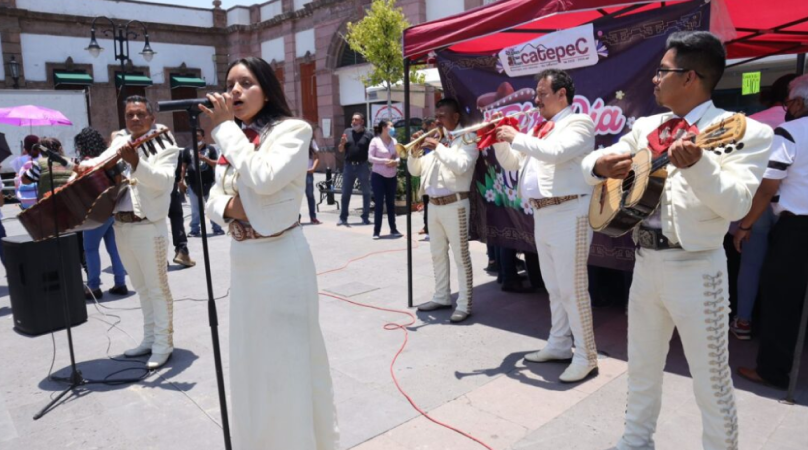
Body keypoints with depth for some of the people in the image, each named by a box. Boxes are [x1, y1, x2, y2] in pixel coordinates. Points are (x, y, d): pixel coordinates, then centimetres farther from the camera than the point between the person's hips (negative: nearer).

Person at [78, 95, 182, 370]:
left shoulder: (165, 146, -6)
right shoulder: (120, 142, 12)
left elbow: (164, 181, -20)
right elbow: (100, 163, 21)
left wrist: (136, 162, -33)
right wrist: (87, 166, -1)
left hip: (148, 227, -7)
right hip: (121, 226, 7)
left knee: (157, 288, 0)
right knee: (141, 288, 16)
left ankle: (164, 345, 9)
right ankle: (150, 339, 28)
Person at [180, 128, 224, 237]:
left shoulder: (210, 148, 4)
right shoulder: (188, 150, 8)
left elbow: (215, 164, -3)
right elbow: (184, 166, 7)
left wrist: (203, 157, -14)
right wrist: (182, 180, 1)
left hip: (208, 182, -1)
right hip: (193, 183, 1)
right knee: (195, 209, 7)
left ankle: (217, 228, 10)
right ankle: (194, 230, 12)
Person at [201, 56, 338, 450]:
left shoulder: (292, 130, -9)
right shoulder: (235, 141, 12)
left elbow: (263, 179, -25)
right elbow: (212, 199, 13)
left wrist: (224, 127, -15)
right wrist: (228, 207, -10)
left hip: (282, 260, -7)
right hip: (242, 263, 8)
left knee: (288, 362, 2)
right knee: (251, 362, 18)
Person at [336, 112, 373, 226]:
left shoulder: (368, 135, -2)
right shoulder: (347, 132, 8)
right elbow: (340, 150, 10)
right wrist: (342, 143, -11)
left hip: (362, 166, -3)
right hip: (348, 165, 3)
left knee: (366, 192, 5)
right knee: (345, 193, 7)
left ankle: (365, 217, 16)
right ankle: (343, 217, 15)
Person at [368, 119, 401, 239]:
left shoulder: (394, 140, 5)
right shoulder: (375, 141, -7)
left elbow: (397, 156, 10)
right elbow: (370, 158, -10)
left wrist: (395, 162, -12)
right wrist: (384, 161, -19)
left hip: (392, 176, 4)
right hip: (378, 176, -4)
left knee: (391, 203, 10)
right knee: (379, 203, -3)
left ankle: (393, 229, 17)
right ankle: (376, 231, 4)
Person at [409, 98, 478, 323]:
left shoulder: (467, 139, -3)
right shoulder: (435, 141, 16)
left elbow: (460, 166, -21)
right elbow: (415, 170, 16)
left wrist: (438, 147, -17)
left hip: (454, 204, -7)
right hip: (434, 205, 8)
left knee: (460, 256, -4)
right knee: (438, 254, 14)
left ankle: (464, 305, 1)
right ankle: (442, 297, 26)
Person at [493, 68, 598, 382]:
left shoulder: (579, 123, -6)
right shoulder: (539, 129, 18)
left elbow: (555, 153, -25)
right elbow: (511, 163, 22)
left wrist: (516, 136, -14)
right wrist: (500, 140, 6)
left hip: (568, 214, -8)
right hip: (542, 216, 8)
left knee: (572, 288, -5)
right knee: (554, 287, 15)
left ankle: (586, 357, 6)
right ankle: (559, 345, 27)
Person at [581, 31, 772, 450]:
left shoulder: (743, 131, -9)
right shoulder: (646, 127, 9)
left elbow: (735, 205, -21)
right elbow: (589, 163, 10)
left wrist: (697, 165, -37)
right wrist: (601, 164, -13)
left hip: (696, 268, -6)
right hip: (646, 262, 6)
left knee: (711, 381, 7)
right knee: (642, 367, 19)